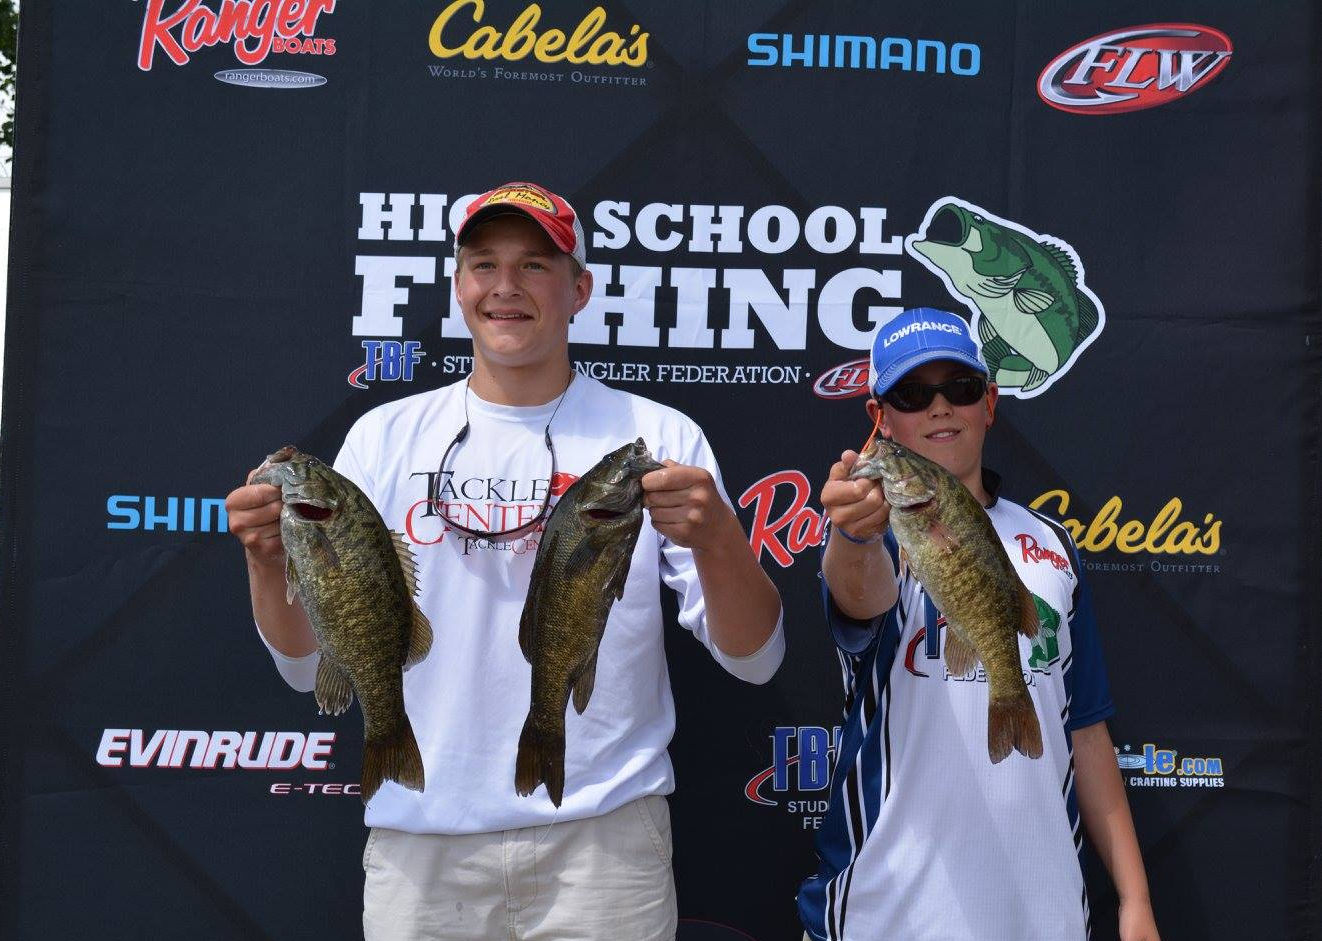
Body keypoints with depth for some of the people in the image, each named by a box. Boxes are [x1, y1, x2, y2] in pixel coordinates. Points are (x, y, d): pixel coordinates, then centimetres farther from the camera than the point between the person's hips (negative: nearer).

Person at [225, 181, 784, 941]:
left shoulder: (660, 439, -1)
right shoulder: (386, 438, 5)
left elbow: (754, 658, -5)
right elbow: (311, 662, 4)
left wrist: (716, 538, -24)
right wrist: (272, 561, -16)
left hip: (604, 838, -1)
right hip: (420, 844, 2)